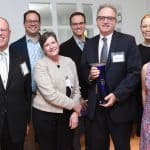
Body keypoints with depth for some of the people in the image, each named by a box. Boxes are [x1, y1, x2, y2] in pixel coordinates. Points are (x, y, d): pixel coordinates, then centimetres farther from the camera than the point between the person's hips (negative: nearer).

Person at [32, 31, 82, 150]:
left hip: (67, 114, 4)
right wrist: (73, 105, -13)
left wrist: (75, 112, -3)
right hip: (45, 114, -4)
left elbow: (76, 88, 6)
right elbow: (50, 94, -20)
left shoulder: (69, 61, 5)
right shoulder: (40, 65, -11)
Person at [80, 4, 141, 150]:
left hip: (120, 106, -2)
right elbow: (83, 70, 14)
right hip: (95, 106, 3)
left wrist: (116, 95, -17)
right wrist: (89, 75, -10)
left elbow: (134, 72, -9)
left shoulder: (128, 41, -4)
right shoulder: (89, 44, 9)